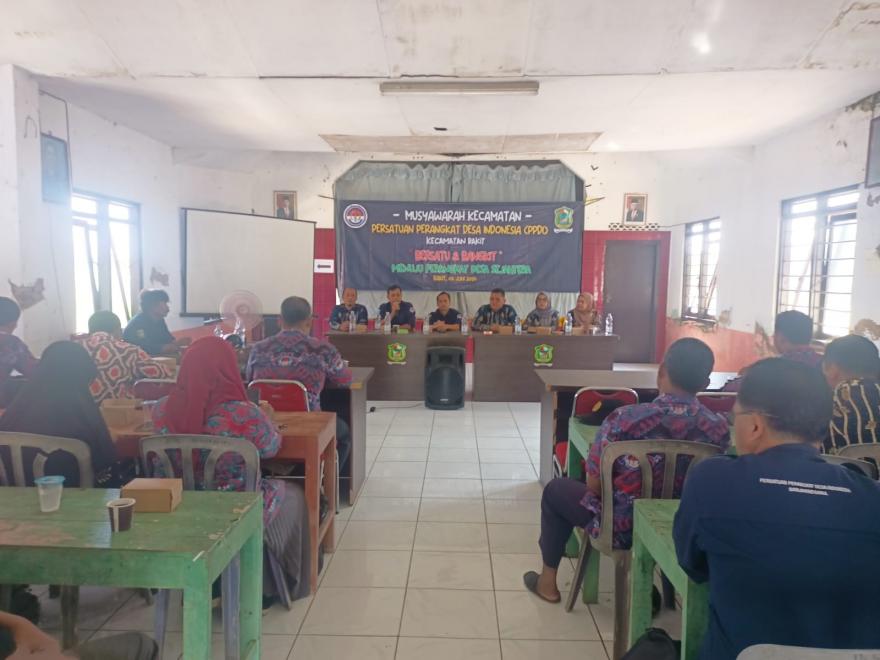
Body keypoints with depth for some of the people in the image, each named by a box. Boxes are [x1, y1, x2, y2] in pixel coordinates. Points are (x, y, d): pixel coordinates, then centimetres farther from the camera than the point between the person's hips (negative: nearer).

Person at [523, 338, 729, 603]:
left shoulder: (625, 419, -27)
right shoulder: (720, 428, -16)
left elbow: (594, 486, -16)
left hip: (623, 527, -4)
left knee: (555, 490, 22)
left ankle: (548, 581, 33)